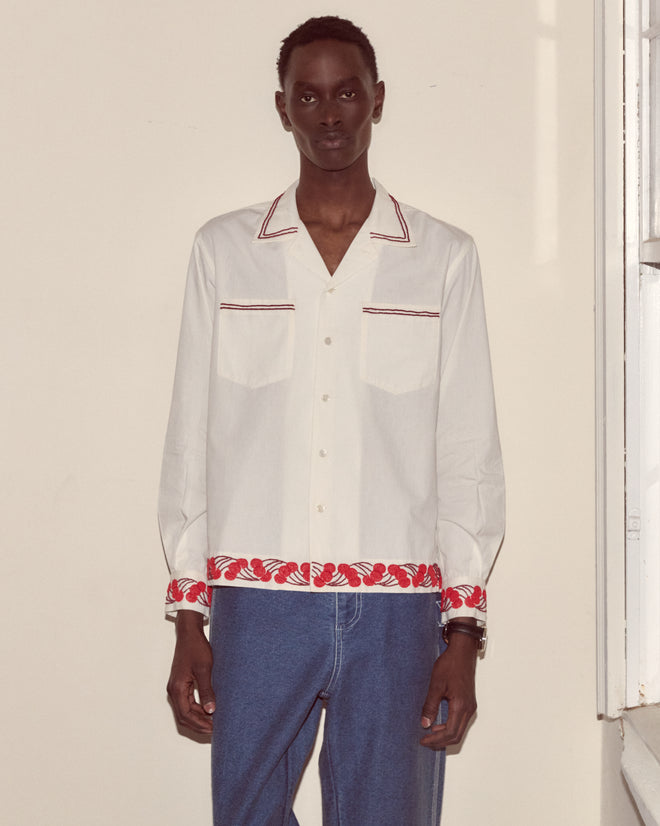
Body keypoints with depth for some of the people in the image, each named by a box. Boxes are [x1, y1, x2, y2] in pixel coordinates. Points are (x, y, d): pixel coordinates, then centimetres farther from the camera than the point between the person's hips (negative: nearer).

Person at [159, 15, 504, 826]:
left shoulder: (443, 258, 5)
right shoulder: (223, 250, 6)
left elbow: (468, 453, 4)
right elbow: (190, 439, 7)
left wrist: (463, 632, -2)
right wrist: (187, 618, 3)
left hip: (396, 607, 0)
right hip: (254, 604, 1)